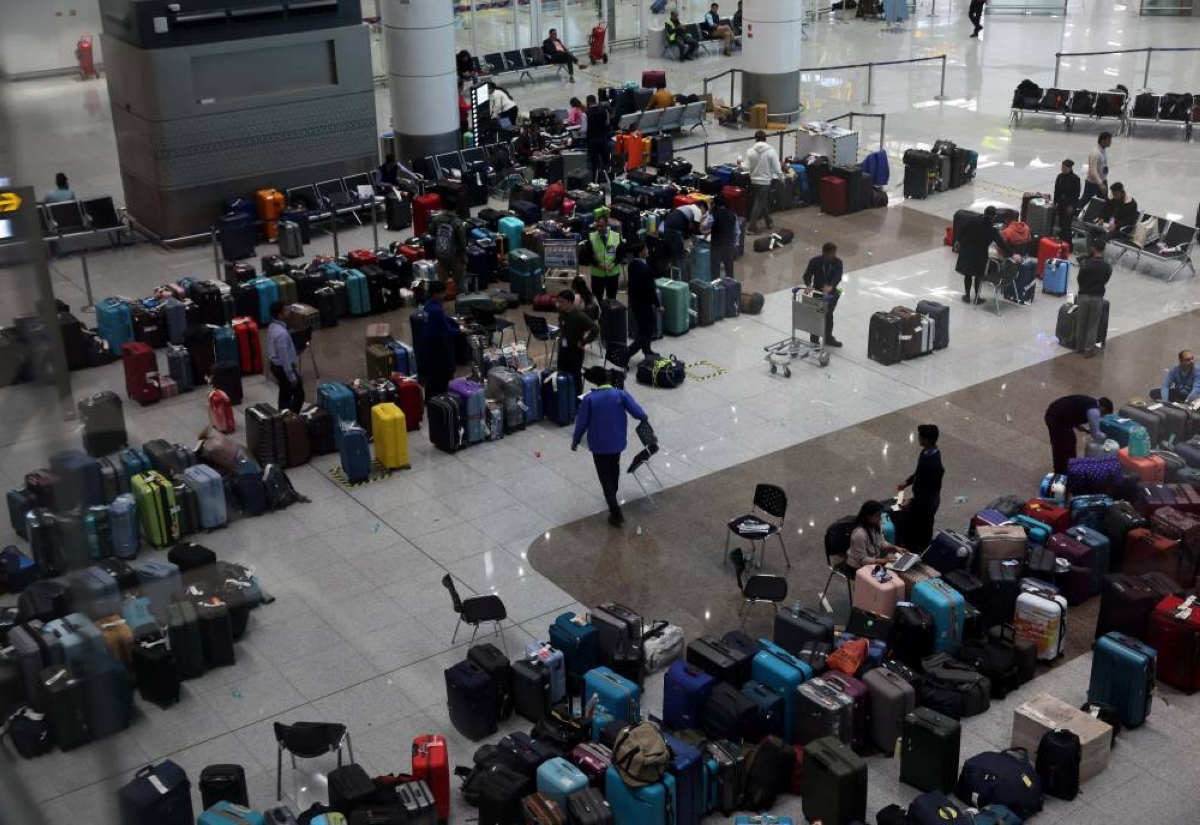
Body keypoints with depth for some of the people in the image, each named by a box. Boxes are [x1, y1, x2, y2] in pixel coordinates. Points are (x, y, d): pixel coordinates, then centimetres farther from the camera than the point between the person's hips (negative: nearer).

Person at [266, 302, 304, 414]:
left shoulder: (272, 326, 1)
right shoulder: (281, 333, -29)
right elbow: (284, 357, -26)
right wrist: (292, 377, -21)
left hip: (275, 365, 10)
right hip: (283, 367, -10)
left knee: (285, 393, 21)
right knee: (299, 395, 2)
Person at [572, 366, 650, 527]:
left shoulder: (589, 399, -15)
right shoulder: (621, 395, -12)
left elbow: (581, 423, -10)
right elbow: (638, 413, -14)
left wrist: (575, 441, 6)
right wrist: (645, 417, 10)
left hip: (598, 445, -3)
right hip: (617, 442, 3)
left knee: (605, 477, 6)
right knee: (614, 470, 29)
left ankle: (616, 513, 1)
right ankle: (613, 495, 53)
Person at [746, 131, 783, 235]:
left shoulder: (750, 151, -8)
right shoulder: (771, 151, -13)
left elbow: (747, 168, -8)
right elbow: (777, 168, -11)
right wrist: (782, 178, 6)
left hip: (754, 181, 4)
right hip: (765, 181, -4)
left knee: (763, 202, 21)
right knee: (759, 204, 2)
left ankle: (769, 222, 33)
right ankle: (751, 226, 0)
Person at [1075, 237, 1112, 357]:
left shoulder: (1085, 263, -15)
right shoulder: (1108, 266, -10)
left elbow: (1080, 278, -4)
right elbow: (1105, 280, 4)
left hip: (1083, 296, 0)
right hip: (1098, 297, 0)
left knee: (1080, 322, 15)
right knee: (1093, 325, 10)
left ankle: (1079, 346, 26)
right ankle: (1088, 349, 15)